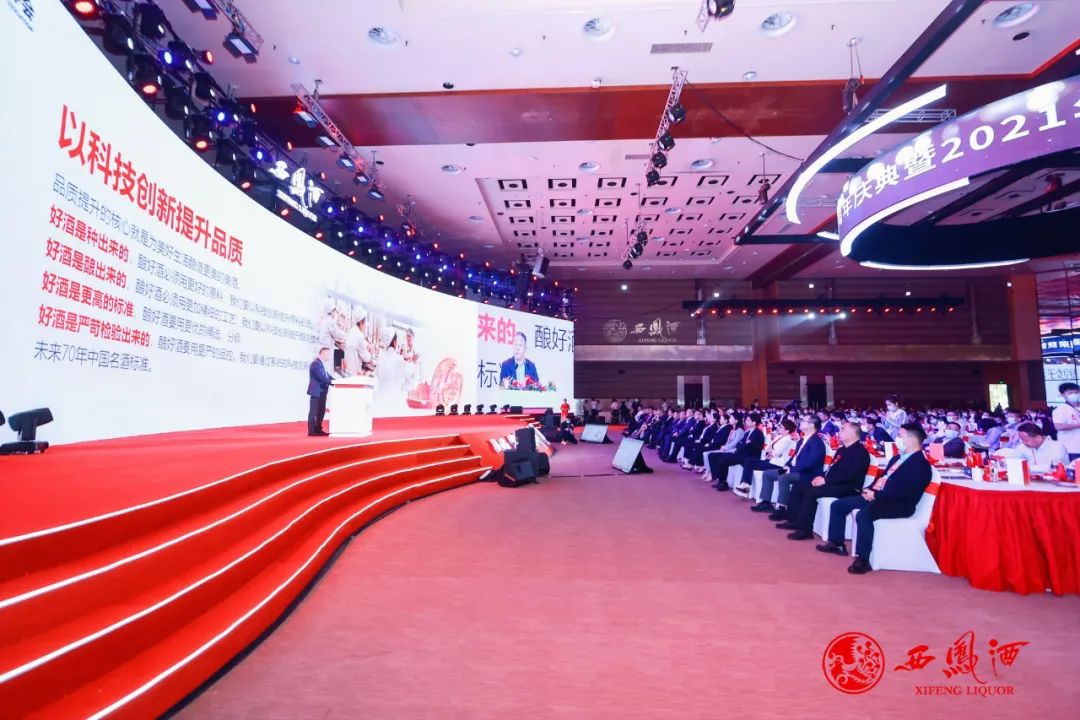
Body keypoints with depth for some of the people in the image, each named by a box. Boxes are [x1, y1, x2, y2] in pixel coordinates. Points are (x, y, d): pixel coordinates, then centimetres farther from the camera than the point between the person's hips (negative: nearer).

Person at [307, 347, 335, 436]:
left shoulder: (321, 363, 18)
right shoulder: (316, 363, -16)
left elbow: (327, 375, 15)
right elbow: (321, 377, -24)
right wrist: (332, 382, -23)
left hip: (321, 392, 10)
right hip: (316, 392, -10)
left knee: (321, 411, 13)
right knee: (313, 412, -5)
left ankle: (318, 430, 20)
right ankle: (312, 431, -1)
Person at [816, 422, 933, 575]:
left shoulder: (921, 464, -11)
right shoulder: (897, 458, 20)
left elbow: (907, 491, -23)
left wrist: (876, 495, -21)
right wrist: (870, 490, 3)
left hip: (898, 504, -10)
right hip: (878, 497, 10)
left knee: (863, 514, -37)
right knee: (838, 505, 5)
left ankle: (863, 559, -27)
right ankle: (837, 543, 15)